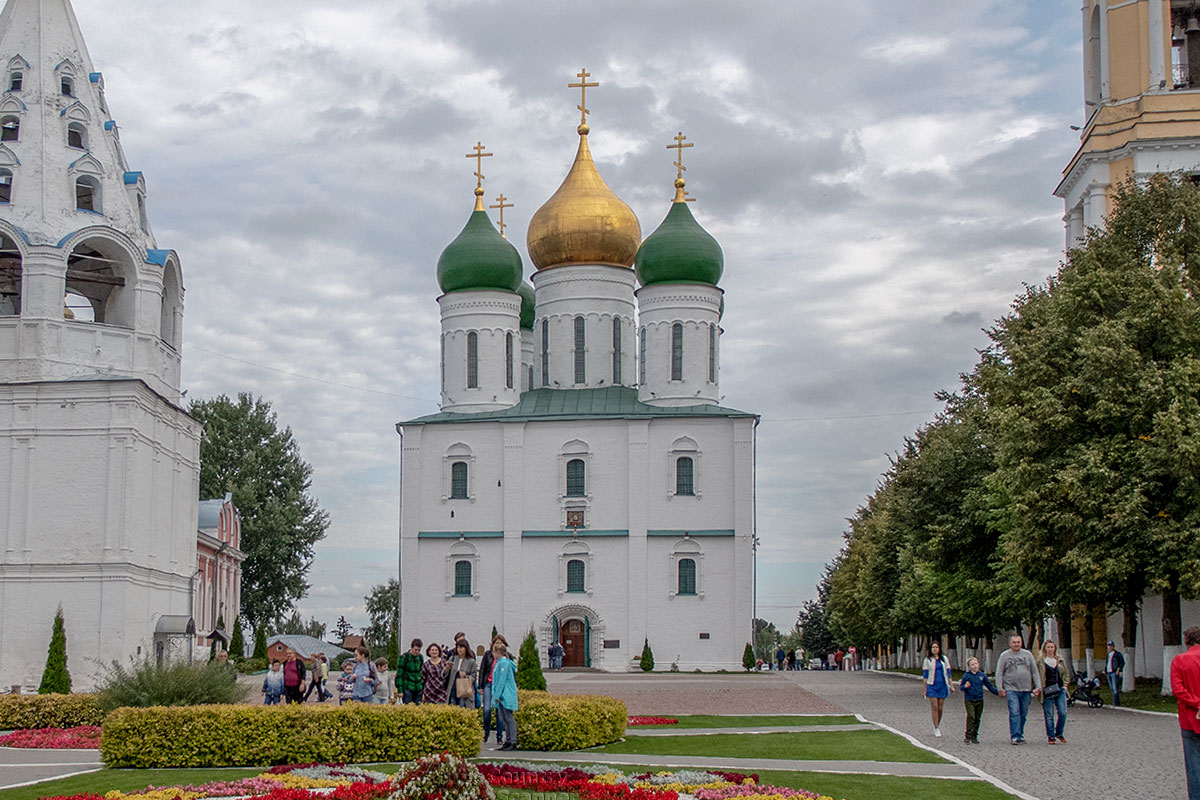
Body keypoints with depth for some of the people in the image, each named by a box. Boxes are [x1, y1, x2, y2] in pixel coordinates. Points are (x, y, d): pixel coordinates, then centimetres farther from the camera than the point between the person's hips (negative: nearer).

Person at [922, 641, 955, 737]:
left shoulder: (944, 659, 10)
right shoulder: (928, 660, 4)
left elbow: (948, 673, 13)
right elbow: (925, 675, 4)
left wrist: (951, 685, 8)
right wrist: (925, 689, 1)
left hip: (942, 686, 2)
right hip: (932, 686, -2)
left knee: (940, 708, 2)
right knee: (934, 706, -9)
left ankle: (937, 725, 21)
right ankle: (936, 729, -5)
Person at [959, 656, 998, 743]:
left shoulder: (982, 675, 5)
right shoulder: (966, 675, -4)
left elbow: (989, 685, 13)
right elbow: (961, 686, 0)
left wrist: (998, 692, 7)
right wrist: (965, 686, -22)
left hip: (979, 700, 4)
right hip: (969, 700, -4)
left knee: (977, 718, 6)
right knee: (971, 717, -13)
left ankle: (974, 736, 15)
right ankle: (968, 736, -10)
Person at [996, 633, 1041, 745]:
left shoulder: (1028, 654, 10)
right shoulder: (1004, 656, 4)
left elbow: (1035, 672, 12)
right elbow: (999, 674, 4)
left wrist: (1038, 687, 5)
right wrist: (1000, 689, -5)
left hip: (1026, 690, 3)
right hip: (1011, 689, -3)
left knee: (1023, 714, 8)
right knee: (1014, 713, -13)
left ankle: (1020, 735, 20)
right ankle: (1015, 736, -14)